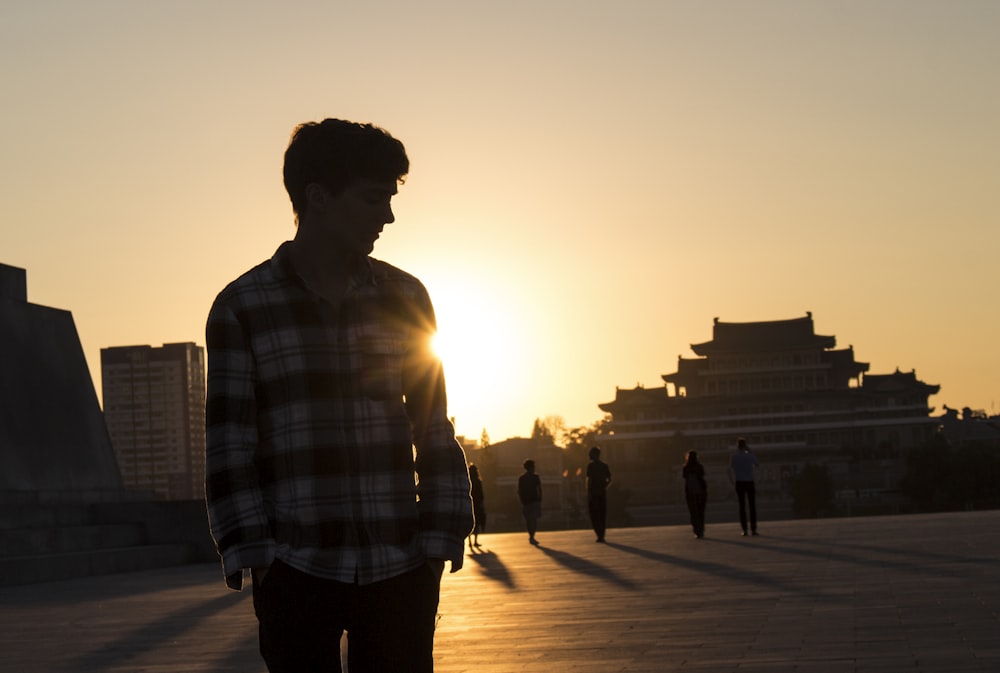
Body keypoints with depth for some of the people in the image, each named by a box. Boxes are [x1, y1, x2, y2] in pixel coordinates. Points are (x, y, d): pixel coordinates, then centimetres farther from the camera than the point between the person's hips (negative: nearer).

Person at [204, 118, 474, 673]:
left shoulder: (405, 298, 8)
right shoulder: (241, 307, 1)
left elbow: (435, 432, 10)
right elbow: (228, 444, -1)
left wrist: (439, 539, 3)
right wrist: (255, 555, -6)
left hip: (400, 569, 2)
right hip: (297, 571, -2)